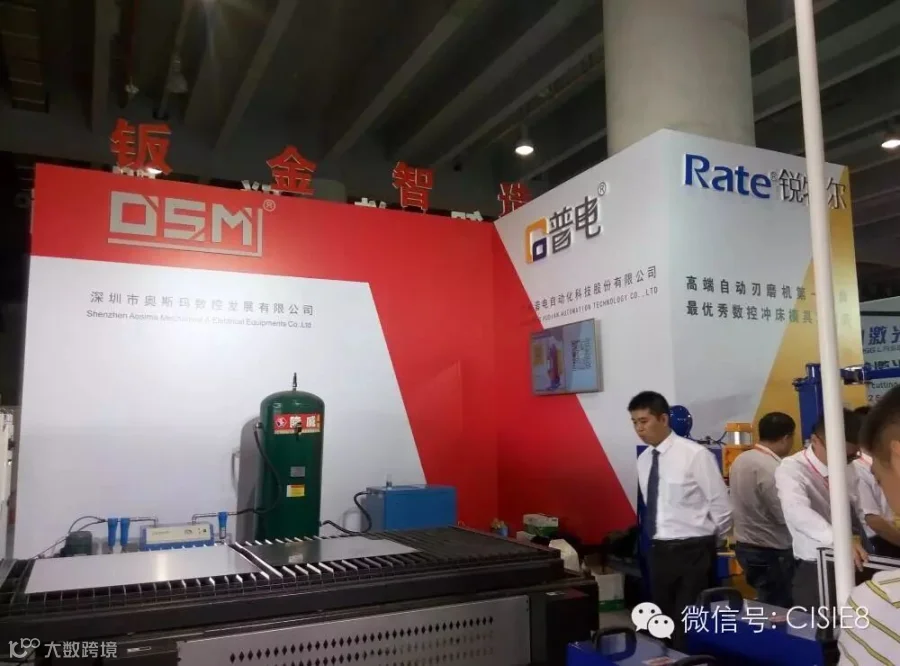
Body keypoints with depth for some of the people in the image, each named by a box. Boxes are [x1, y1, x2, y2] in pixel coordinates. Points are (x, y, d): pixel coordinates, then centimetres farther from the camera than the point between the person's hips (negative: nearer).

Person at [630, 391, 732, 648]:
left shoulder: (694, 454, -15)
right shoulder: (643, 460, 5)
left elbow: (721, 507, -9)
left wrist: (707, 545, 3)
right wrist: (660, 541, 12)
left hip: (693, 552, -6)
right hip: (658, 551, 6)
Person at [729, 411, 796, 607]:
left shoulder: (741, 460, 4)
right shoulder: (770, 468, -23)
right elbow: (786, 516, -20)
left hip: (745, 545, 9)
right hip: (770, 551, -9)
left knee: (765, 606, 18)